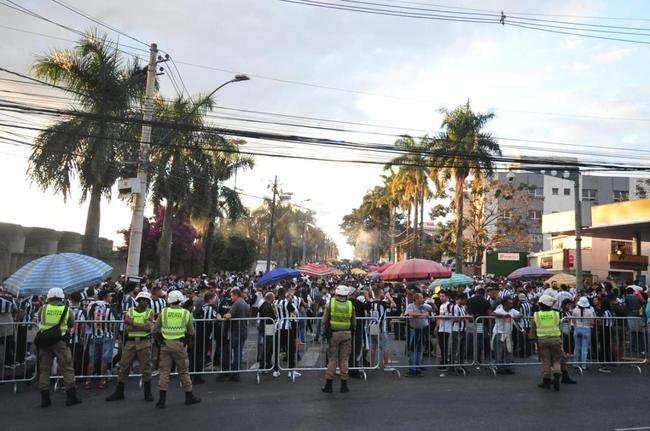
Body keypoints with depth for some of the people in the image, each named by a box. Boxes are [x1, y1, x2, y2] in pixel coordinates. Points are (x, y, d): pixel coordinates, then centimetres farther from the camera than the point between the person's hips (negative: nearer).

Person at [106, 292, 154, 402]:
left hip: (144, 343, -1)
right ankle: (119, 393, 18)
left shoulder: (149, 313, 5)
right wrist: (142, 326, -14)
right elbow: (126, 328, -5)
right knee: (124, 367, 6)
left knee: (146, 368, 3)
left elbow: (149, 327, -12)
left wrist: (133, 324, -14)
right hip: (130, 342, 1)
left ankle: (148, 393, 14)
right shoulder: (130, 311, 7)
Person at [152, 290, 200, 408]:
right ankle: (189, 396, 21)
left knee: (164, 371, 7)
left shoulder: (164, 312, -2)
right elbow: (191, 332, 4)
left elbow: (154, 330, 1)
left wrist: (161, 340, 15)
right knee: (183, 371, 10)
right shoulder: (186, 313, -2)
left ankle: (162, 399, 6)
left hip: (165, 344, 1)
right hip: (179, 345, 0)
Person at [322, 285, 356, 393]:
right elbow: (354, 323, 5)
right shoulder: (350, 305, -2)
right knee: (344, 359, 9)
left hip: (333, 334, -1)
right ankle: (344, 385, 14)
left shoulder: (330, 303, -6)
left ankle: (328, 385, 11)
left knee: (332, 359, 8)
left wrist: (327, 330, 13)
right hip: (346, 334, 1)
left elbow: (324, 321, -3)